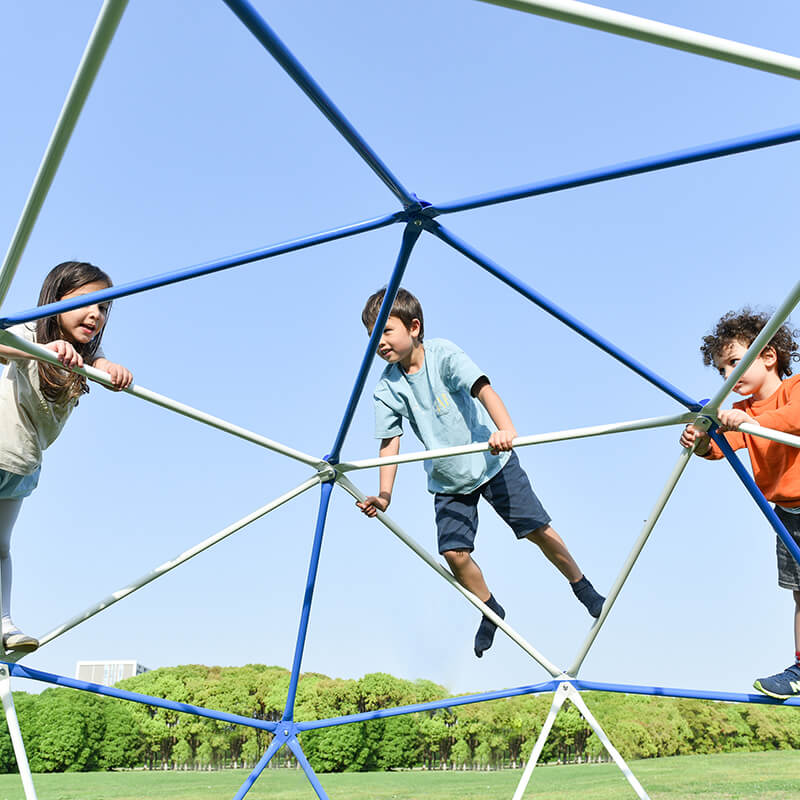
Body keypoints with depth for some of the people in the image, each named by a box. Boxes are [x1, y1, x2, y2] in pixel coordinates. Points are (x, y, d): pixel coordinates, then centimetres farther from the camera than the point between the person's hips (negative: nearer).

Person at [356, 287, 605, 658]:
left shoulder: (443, 354, -20)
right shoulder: (387, 387, -10)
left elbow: (482, 389, -33)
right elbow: (389, 442, -9)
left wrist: (505, 430, -51)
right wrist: (384, 495, -20)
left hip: (491, 461, -3)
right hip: (447, 480, 3)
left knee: (539, 530, -1)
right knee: (454, 552, -7)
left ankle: (584, 589, 25)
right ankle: (491, 611, 21)